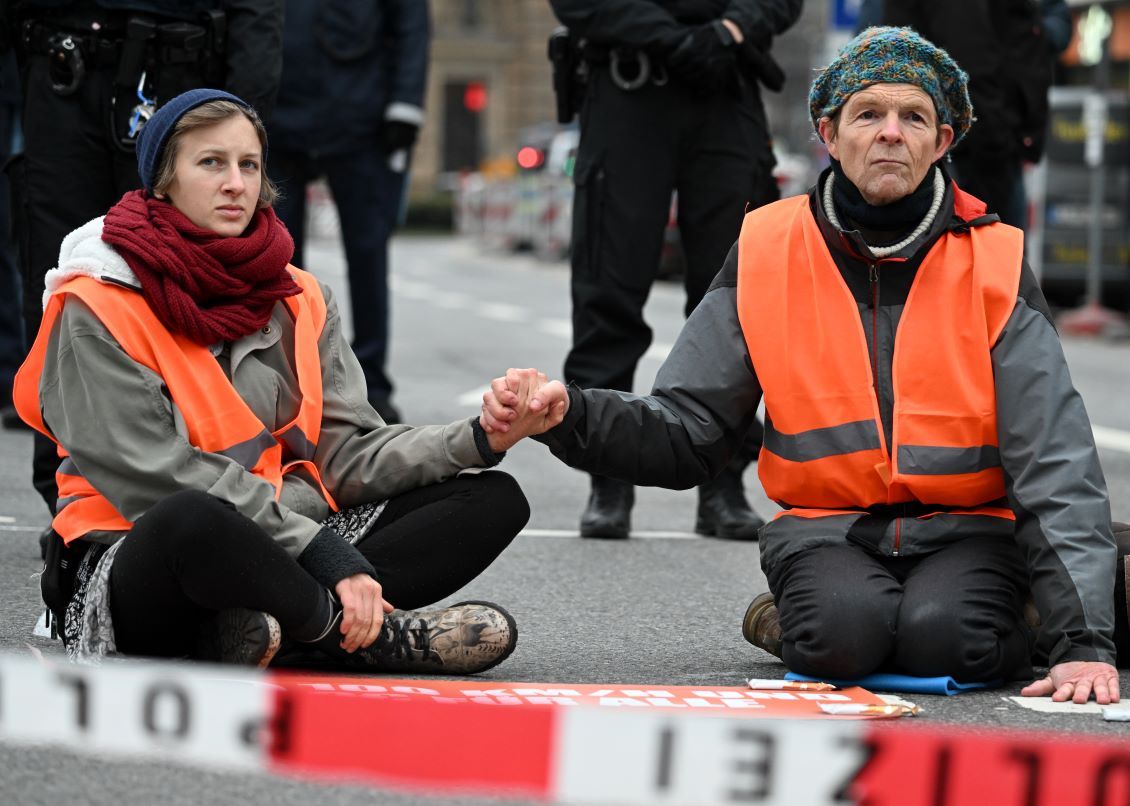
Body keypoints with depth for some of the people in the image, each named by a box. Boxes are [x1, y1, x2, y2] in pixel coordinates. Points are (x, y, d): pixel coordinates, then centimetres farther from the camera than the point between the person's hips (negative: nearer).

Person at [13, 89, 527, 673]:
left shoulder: (299, 300, 13)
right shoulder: (98, 309, -8)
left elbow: (347, 455, 5)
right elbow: (164, 480, -17)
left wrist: (478, 440, -13)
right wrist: (327, 556, -23)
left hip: (284, 551, 7)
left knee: (496, 499, -4)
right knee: (192, 520, -43)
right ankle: (375, 636, -18)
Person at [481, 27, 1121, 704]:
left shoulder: (995, 264, -4)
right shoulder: (768, 252, 0)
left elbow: (1057, 468, -9)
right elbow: (685, 433, 1)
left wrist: (1084, 640, -21)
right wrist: (568, 415, -20)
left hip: (966, 527, 0)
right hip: (829, 528, 0)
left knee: (941, 636, -32)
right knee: (841, 633, -32)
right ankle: (785, 621, 4)